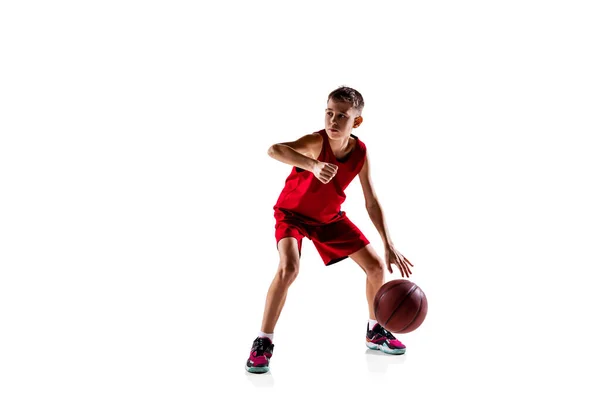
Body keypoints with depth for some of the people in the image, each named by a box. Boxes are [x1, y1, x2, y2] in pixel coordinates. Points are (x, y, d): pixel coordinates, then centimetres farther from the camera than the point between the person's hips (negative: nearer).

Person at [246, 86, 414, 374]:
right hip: (292, 213, -5)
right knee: (289, 268, -31)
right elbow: (274, 150, -51)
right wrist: (313, 166, -67)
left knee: (376, 266, 3)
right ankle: (263, 343, -15)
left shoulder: (360, 154, -17)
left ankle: (375, 332, 27)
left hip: (330, 217, 5)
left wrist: (389, 246, -15)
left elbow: (372, 203, -9)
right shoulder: (317, 142, -31)